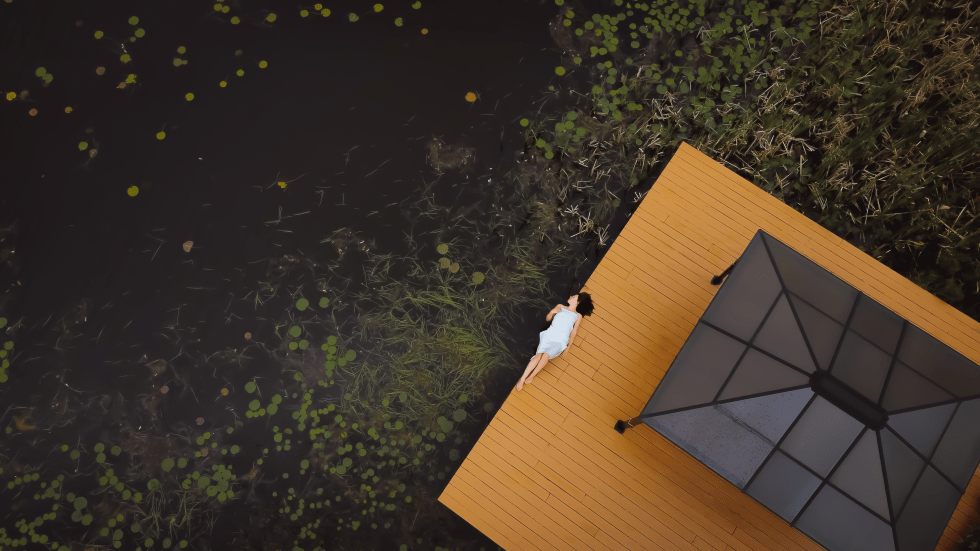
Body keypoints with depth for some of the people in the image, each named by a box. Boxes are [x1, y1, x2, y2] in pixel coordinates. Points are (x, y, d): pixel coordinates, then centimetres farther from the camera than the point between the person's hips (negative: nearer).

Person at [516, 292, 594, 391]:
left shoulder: (578, 316, 20)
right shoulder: (560, 307, 27)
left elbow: (573, 333, 13)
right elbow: (548, 318, 23)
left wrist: (568, 347, 1)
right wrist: (552, 311, 2)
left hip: (560, 341, -1)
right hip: (549, 335, 1)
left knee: (546, 355, -31)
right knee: (538, 355, -26)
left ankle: (532, 376, -20)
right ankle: (522, 379, -29)